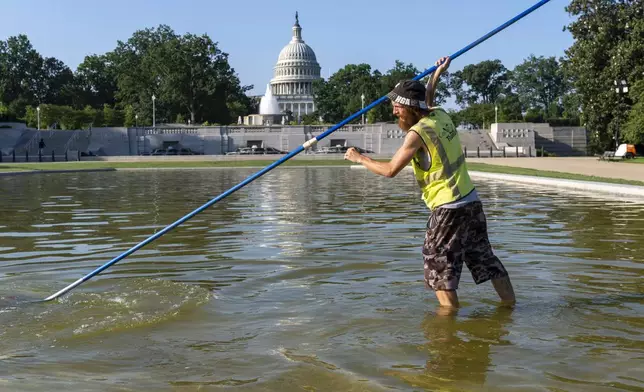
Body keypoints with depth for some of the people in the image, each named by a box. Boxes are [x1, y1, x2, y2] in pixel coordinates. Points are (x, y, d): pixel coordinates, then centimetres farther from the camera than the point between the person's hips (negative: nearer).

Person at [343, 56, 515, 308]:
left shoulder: (417, 133, -15)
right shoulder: (440, 115, 6)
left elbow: (390, 170, -14)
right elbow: (426, 104, 33)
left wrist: (360, 158, -1)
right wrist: (436, 75, 33)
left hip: (448, 208, -9)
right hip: (471, 202, 9)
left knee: (439, 264, 3)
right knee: (484, 256, 18)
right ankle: (509, 301, 25)